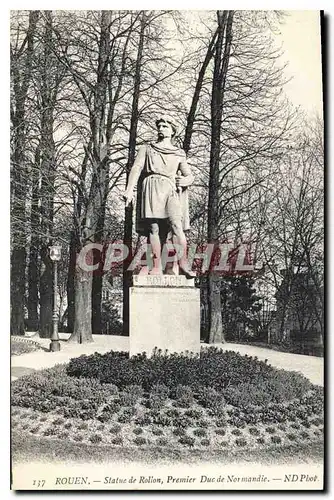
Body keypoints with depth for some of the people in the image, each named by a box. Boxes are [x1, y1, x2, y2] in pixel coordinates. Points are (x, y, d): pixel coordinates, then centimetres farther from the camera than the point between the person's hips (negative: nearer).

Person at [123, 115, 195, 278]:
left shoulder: (179, 154, 25)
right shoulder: (147, 149, 22)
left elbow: (190, 176, 20)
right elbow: (136, 168, 8)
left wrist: (185, 180, -6)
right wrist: (129, 189, -8)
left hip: (171, 189, 0)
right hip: (152, 187, 0)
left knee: (176, 225, -19)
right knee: (154, 227, -11)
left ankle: (183, 264, -25)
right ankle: (157, 267, -14)